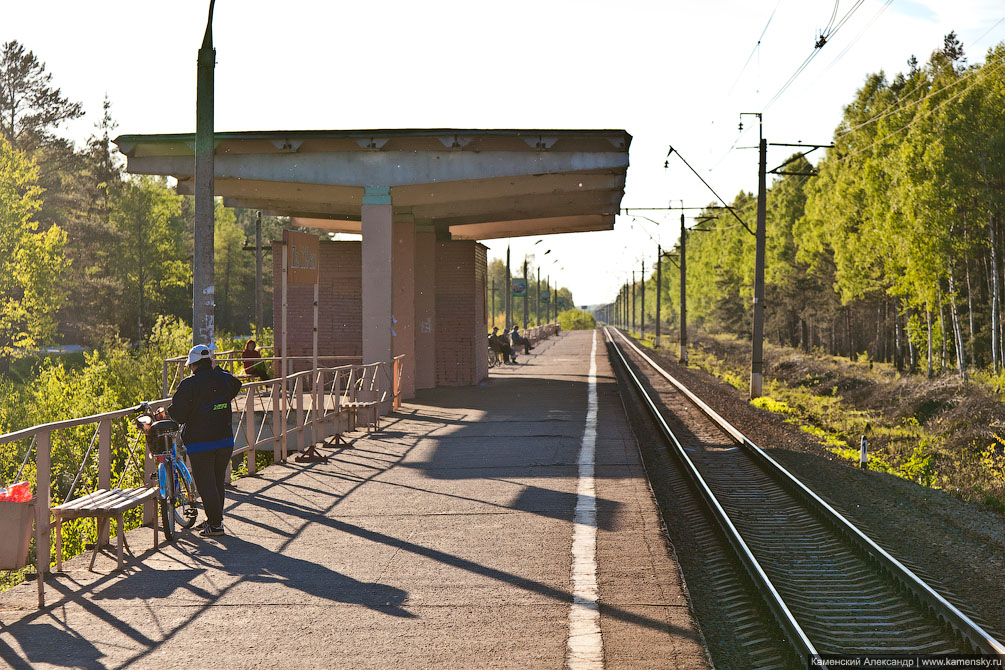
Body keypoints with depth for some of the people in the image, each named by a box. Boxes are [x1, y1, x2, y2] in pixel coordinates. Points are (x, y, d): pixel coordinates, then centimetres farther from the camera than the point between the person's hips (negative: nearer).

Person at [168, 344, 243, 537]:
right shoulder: (224, 379, 2)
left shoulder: (189, 384, -14)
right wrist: (216, 369, 24)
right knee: (218, 481, 18)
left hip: (199, 442, -5)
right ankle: (216, 518, 29)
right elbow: (236, 386, 27)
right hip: (225, 439, 6)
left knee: (206, 484, 1)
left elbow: (179, 414, -14)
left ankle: (215, 524, 0)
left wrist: (168, 410, 8)